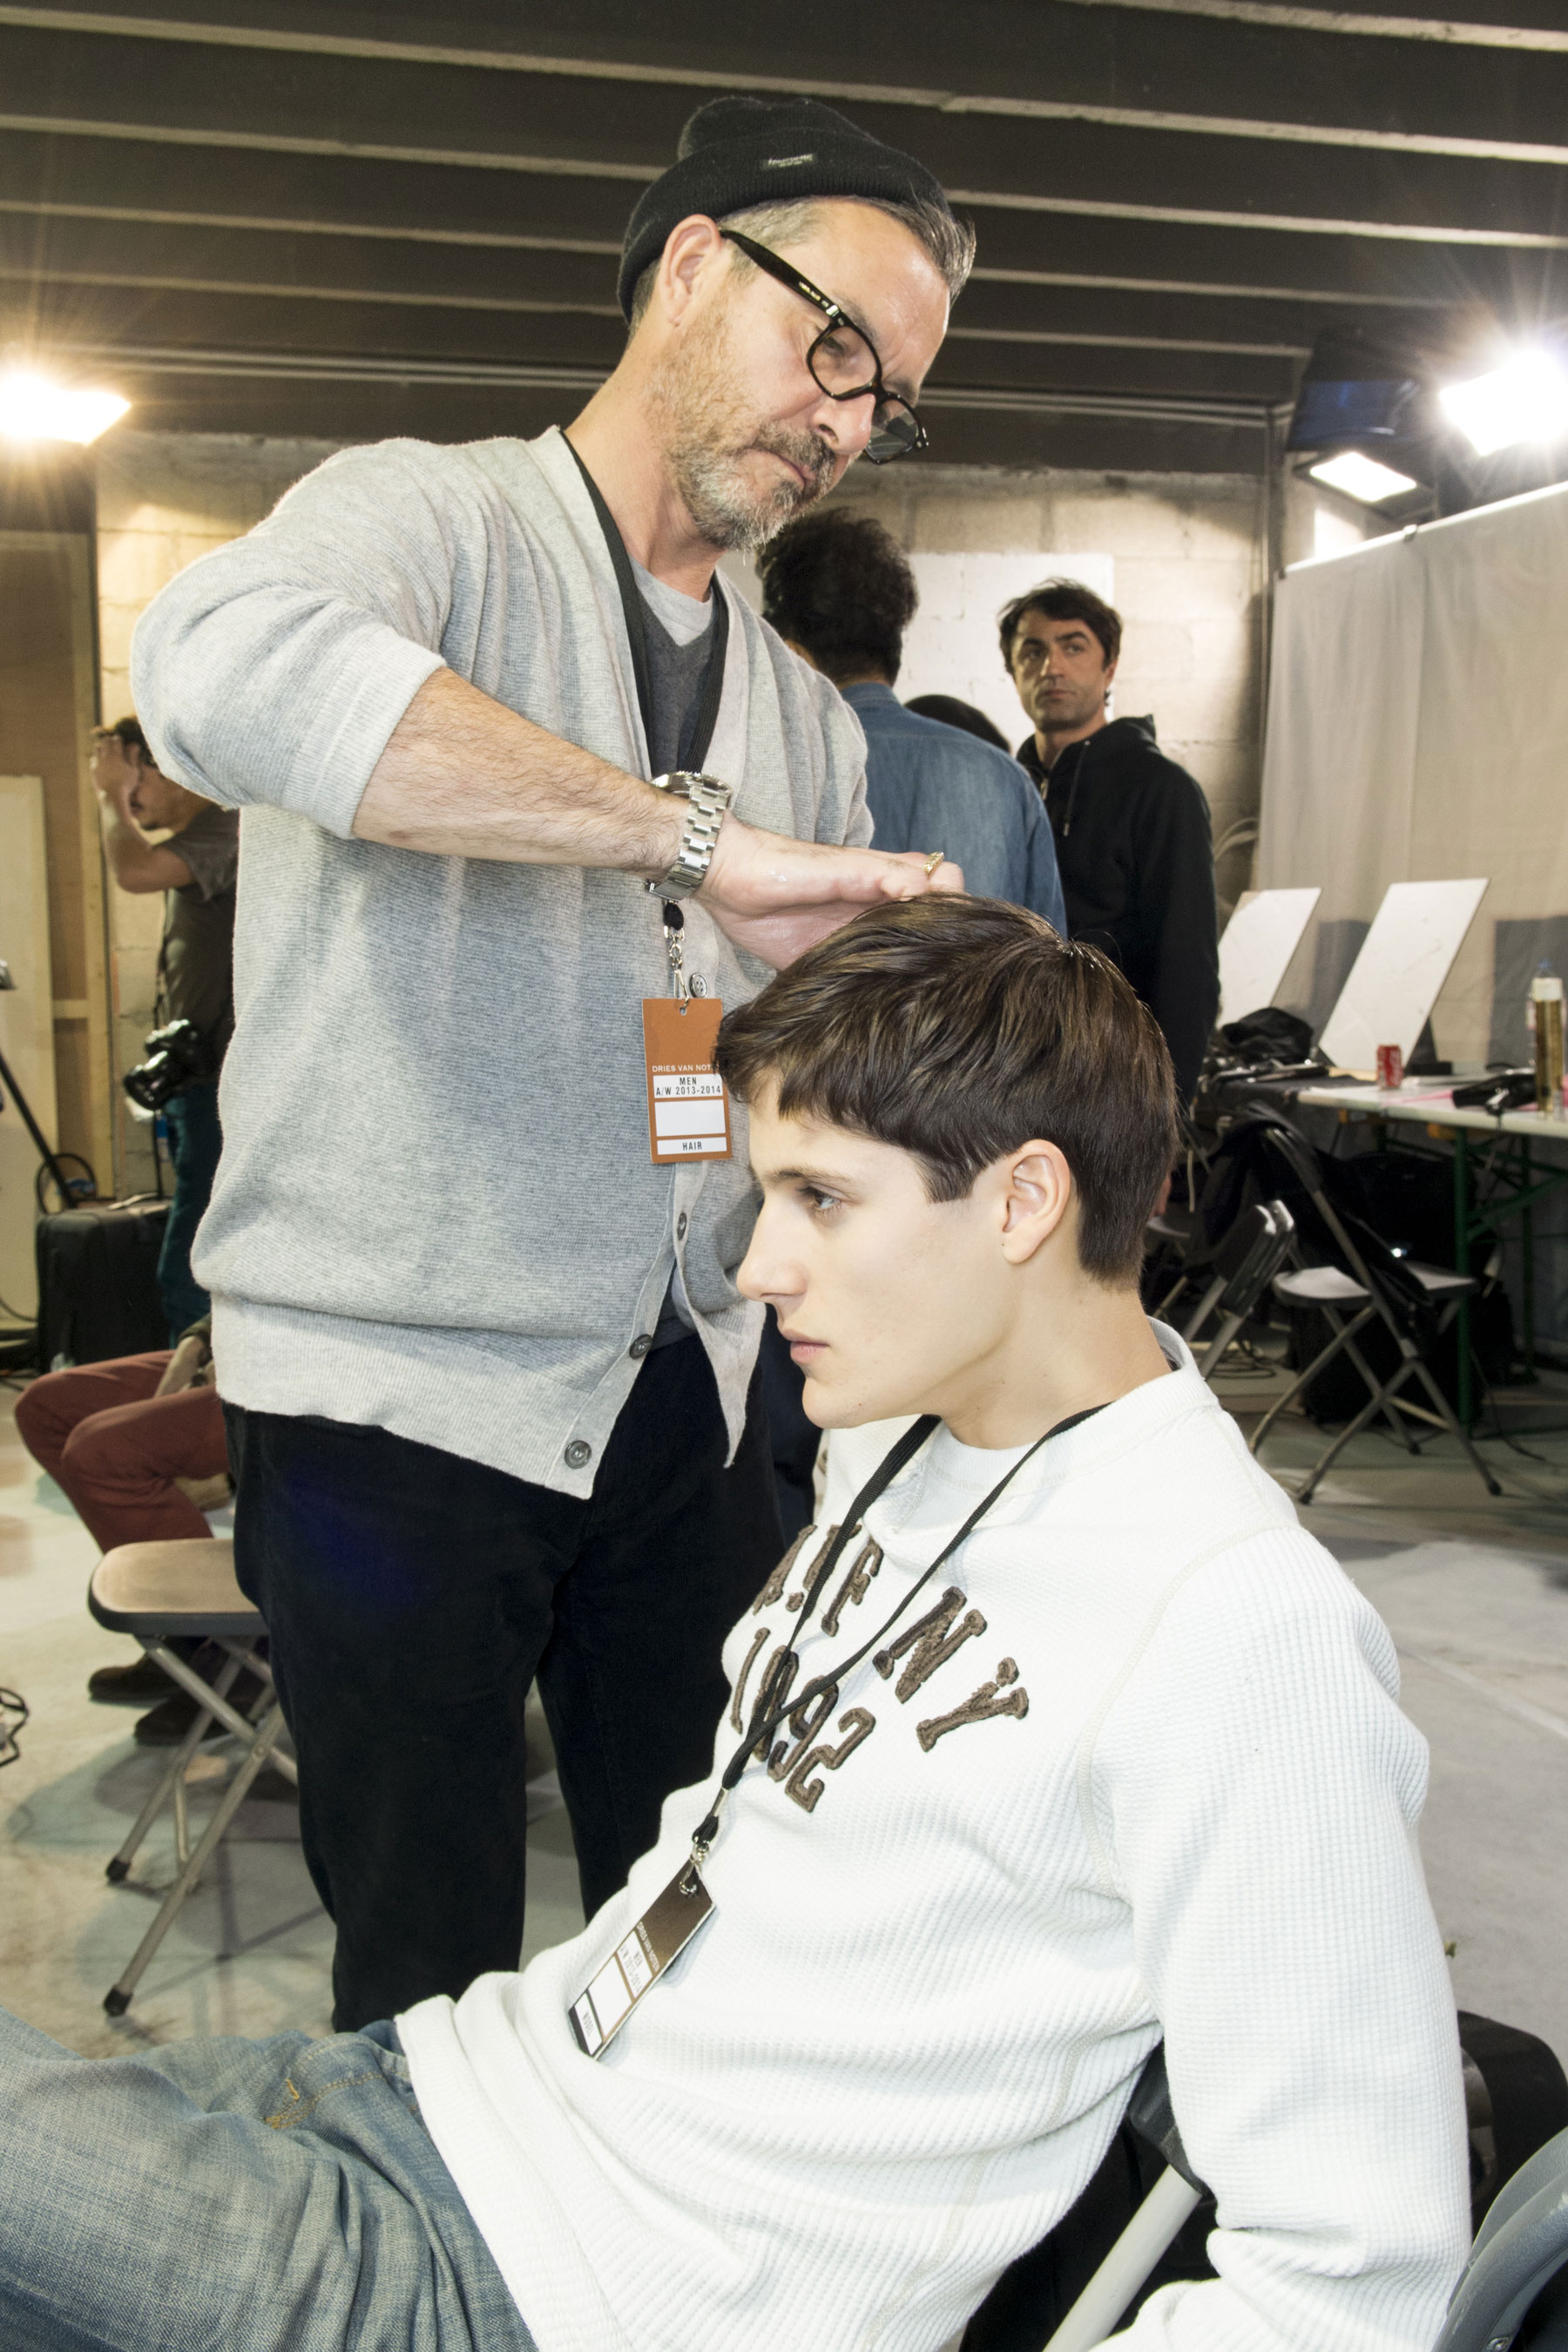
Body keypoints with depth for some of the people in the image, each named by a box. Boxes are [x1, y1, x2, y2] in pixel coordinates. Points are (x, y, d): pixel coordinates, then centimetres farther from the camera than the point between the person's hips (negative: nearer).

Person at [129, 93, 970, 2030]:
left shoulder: (805, 716, 14)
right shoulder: (433, 522, -6)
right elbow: (224, 665, -32)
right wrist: (702, 840, -32)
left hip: (687, 1398, 6)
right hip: (403, 1395, -5)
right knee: (434, 1986, 8)